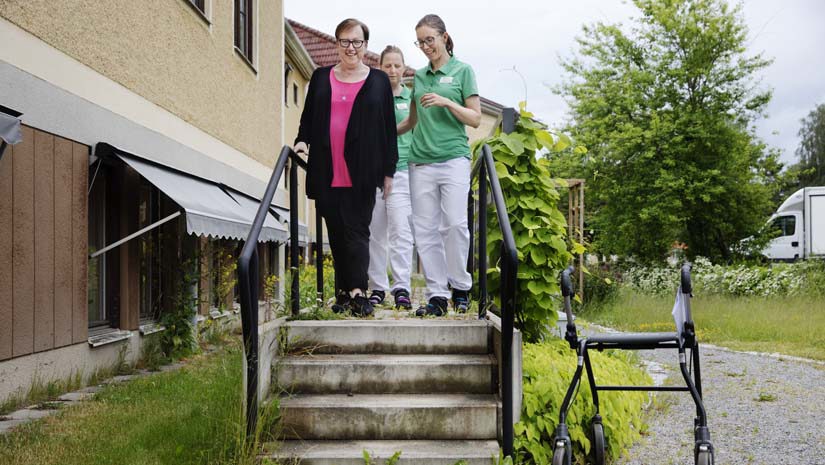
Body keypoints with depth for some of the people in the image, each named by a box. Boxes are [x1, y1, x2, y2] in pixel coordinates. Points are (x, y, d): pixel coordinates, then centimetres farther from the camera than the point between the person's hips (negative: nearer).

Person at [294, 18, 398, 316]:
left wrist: (388, 171, 3)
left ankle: (357, 292, -11)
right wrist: (302, 140, 0)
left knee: (356, 231, -8)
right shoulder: (321, 78, 14)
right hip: (327, 173, 3)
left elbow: (388, 128, 6)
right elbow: (308, 117, 19)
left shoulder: (379, 81, 7)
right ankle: (344, 293, 12)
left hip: (361, 173, -2)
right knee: (336, 233, 5)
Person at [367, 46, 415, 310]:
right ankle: (378, 287, 13)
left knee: (401, 230, -9)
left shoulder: (411, 98, 9)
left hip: (401, 170, -1)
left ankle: (401, 288, -8)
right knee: (375, 233, 4)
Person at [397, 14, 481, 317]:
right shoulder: (419, 76, 17)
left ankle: (460, 287, 6)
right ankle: (437, 295, 5)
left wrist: (447, 102, -11)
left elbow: (475, 119, 1)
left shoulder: (462, 71, 5)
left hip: (453, 158, -4)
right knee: (425, 229, 0)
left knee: (455, 223, -11)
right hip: (421, 161, 4)